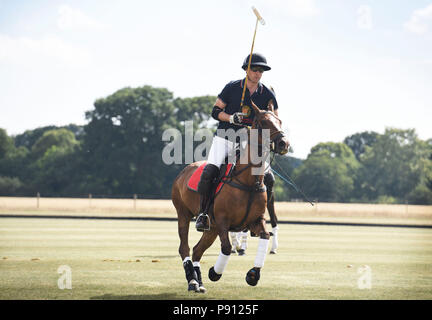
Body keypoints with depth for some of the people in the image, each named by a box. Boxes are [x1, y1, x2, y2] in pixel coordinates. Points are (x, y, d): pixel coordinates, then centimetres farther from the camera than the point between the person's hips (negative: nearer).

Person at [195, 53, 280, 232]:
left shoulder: (268, 95, 3)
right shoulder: (232, 88, -2)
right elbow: (215, 112, 2)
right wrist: (231, 118, -18)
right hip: (224, 138, -2)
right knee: (209, 171, -23)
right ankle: (202, 213, -14)